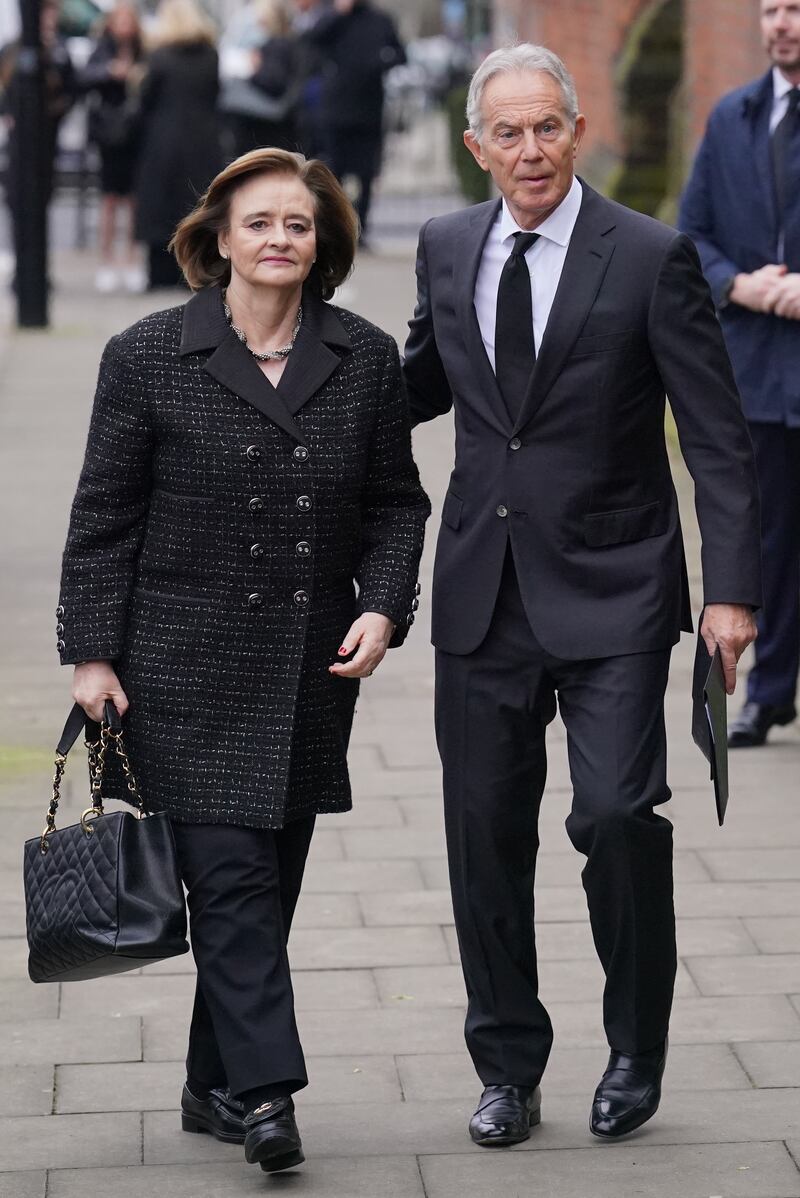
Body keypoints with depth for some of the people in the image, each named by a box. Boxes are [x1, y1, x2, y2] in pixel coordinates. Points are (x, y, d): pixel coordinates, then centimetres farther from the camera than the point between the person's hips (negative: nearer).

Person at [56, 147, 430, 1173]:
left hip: (313, 669, 4)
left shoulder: (366, 360, 6)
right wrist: (93, 653, -4)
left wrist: (382, 607, -4)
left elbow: (395, 503, 11)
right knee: (229, 875, -10)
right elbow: (104, 518, 0)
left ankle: (215, 1086, 20)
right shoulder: (147, 358, -2)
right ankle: (262, 1090, -10)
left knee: (268, 884, 8)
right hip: (188, 672, -3)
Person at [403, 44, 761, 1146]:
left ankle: (636, 1052, 8)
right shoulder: (447, 248, 7)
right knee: (486, 833, 8)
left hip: (610, 593, -4)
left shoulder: (651, 257, -7)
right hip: (482, 591, 4)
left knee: (617, 815, -14)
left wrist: (732, 588, -14)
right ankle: (507, 1067, 23)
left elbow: (718, 437, -7)